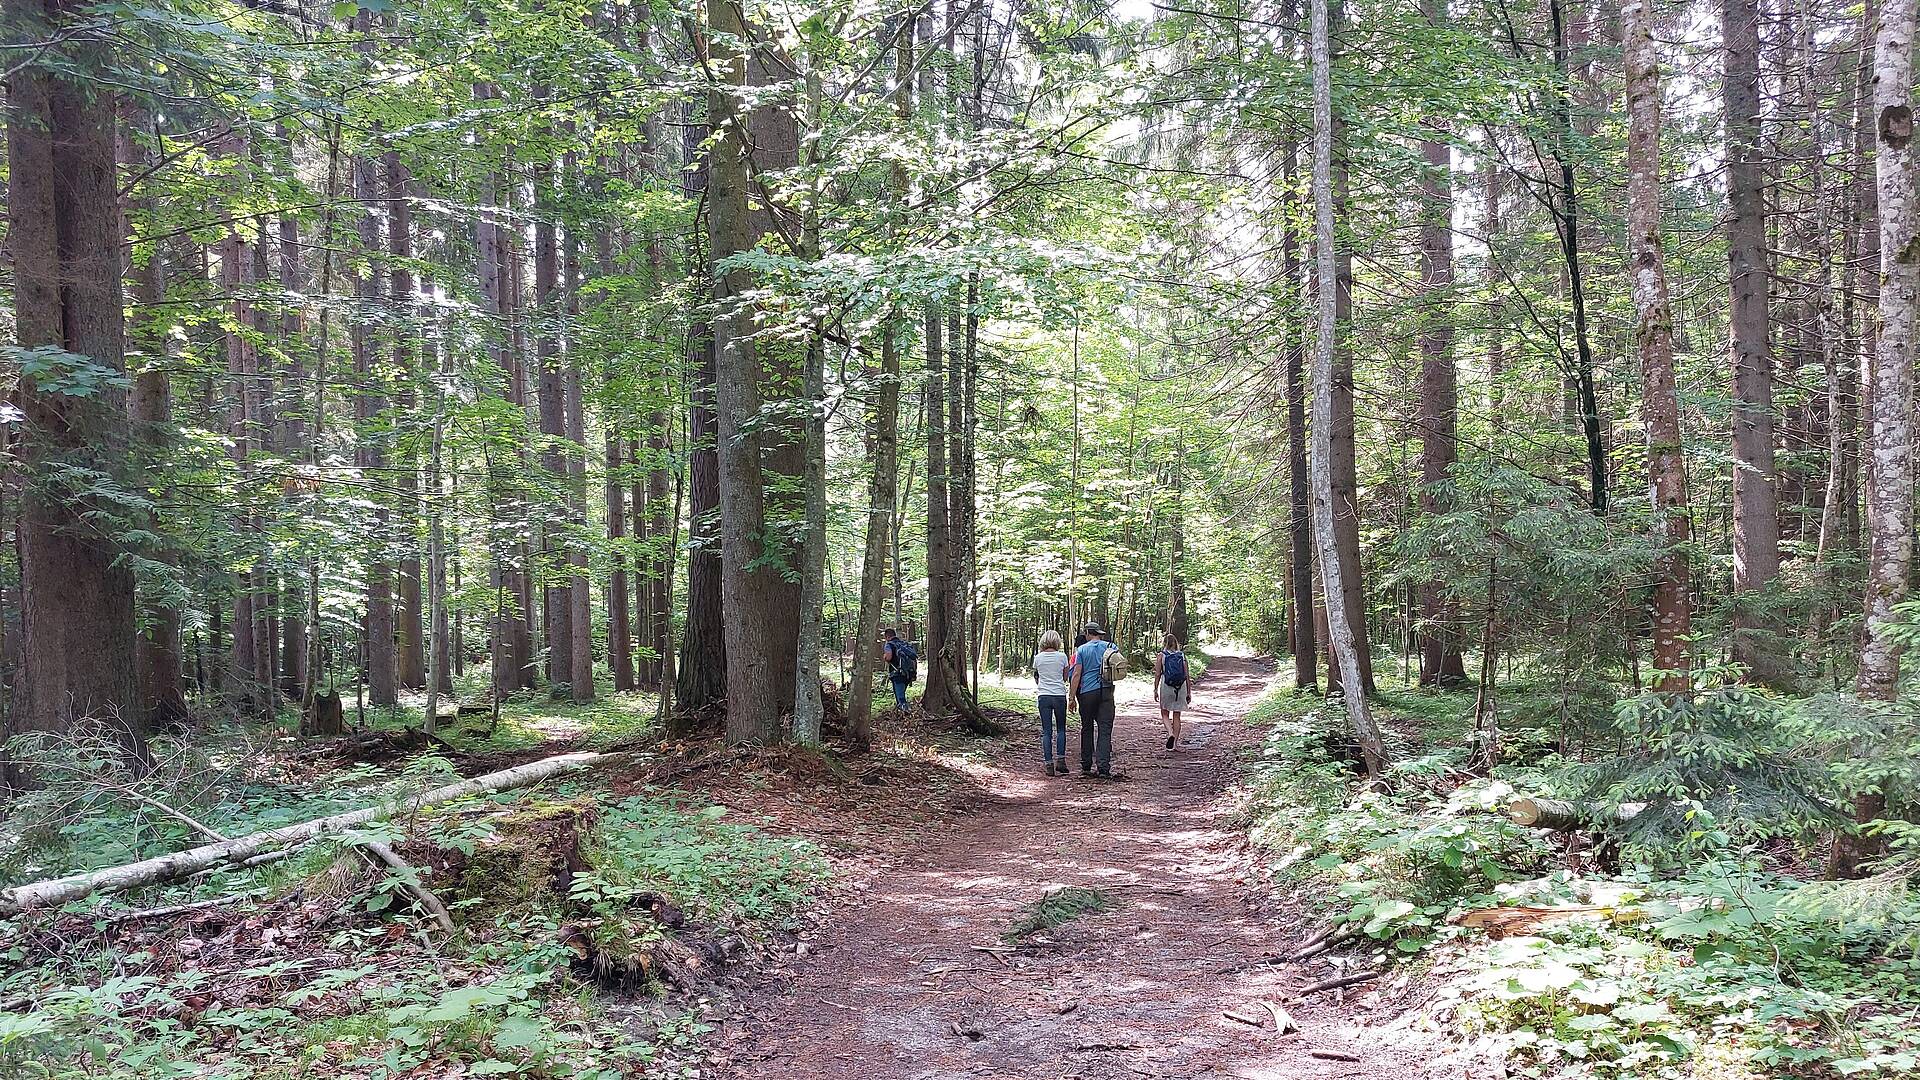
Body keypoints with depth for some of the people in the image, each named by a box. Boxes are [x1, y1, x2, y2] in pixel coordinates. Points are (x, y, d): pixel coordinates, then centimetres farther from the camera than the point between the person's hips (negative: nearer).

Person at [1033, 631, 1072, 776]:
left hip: (1043, 696, 1)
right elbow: (1065, 678, 8)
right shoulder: (1062, 656, -2)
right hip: (1060, 695, -1)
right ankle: (1060, 760, 1)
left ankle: (1049, 764, 0)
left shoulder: (1038, 657, 2)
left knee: (1046, 731, 4)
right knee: (1061, 729, 13)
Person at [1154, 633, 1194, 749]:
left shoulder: (1161, 655, -2)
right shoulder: (1182, 656, 4)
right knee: (1176, 716, 11)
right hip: (1181, 687, 2)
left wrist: (1155, 689, 3)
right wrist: (1189, 692, 9)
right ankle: (1176, 743, 11)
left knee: (1165, 714, 11)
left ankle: (1170, 734, -14)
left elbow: (1157, 674, -4)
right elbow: (1187, 676, 4)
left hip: (1166, 687, -2)